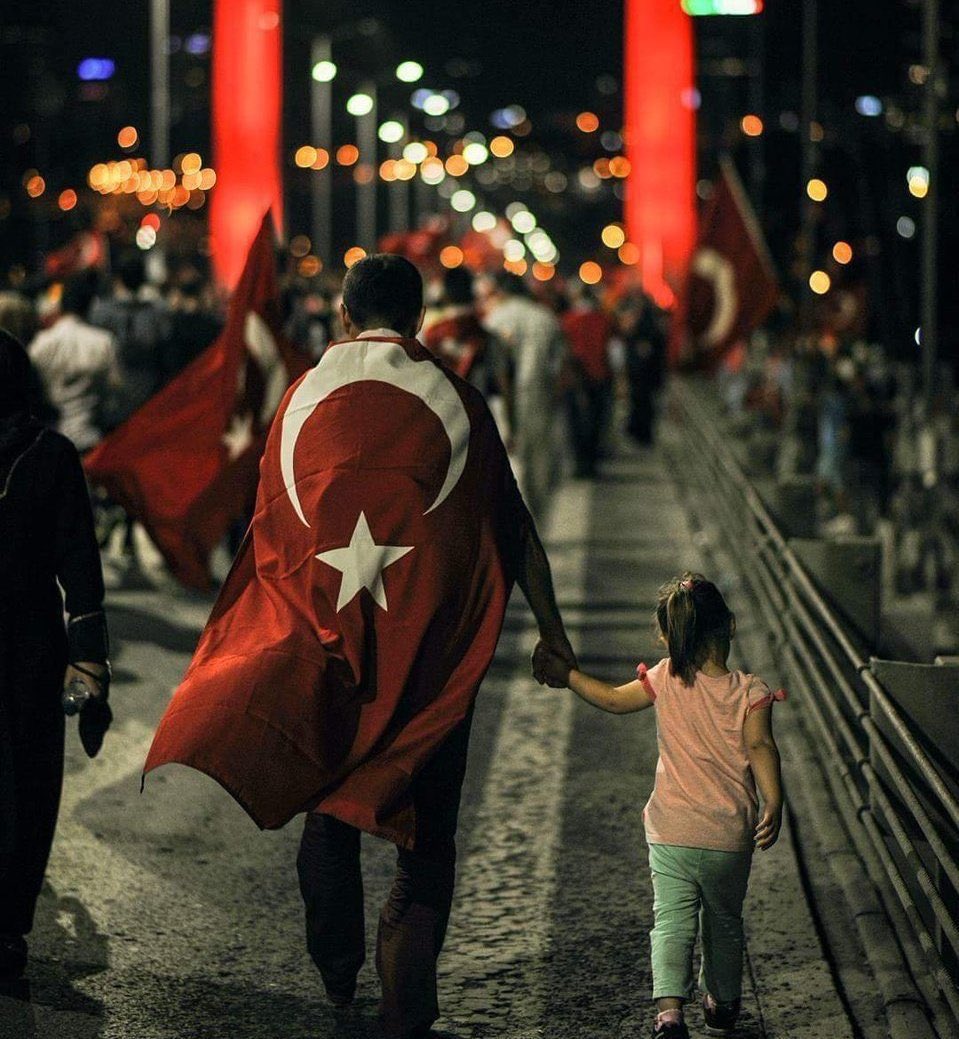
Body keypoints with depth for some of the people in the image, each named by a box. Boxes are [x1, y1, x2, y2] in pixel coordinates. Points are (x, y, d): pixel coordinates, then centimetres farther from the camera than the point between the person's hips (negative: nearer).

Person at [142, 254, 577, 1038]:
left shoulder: (305, 396, 1)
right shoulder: (455, 399, -2)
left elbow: (271, 527, 5)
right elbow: (514, 532, 2)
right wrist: (551, 632, 11)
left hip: (320, 631, 2)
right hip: (428, 647, -1)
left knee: (329, 812, 19)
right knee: (425, 834, 6)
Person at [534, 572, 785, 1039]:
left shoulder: (666, 680, -5)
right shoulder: (750, 691, -8)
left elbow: (613, 700, 8)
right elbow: (760, 747, -20)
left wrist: (566, 675, 20)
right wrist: (773, 804, -24)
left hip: (671, 832, -1)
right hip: (731, 835, 1)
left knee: (671, 921, -1)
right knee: (724, 921, 20)